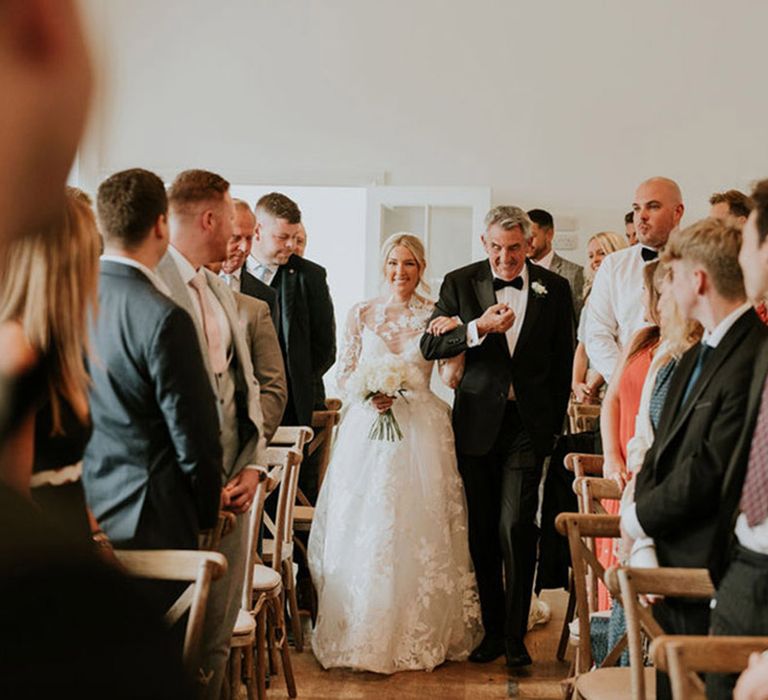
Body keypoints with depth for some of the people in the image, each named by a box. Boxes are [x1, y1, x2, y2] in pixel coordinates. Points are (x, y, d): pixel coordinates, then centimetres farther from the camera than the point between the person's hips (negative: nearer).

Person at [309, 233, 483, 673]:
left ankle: (419, 636, 11)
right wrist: (368, 395, -11)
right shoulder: (361, 315, 8)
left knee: (418, 529, -1)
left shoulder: (435, 315, 5)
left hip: (421, 430, -1)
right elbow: (344, 375, 7)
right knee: (362, 529, 0)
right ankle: (361, 633, 12)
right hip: (368, 427, 1)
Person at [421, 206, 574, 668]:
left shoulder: (555, 288, 4)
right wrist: (478, 328, -20)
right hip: (477, 421, 1)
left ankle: (515, 634, 7)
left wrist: (555, 423, 6)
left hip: (527, 423, -1)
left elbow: (563, 361, 9)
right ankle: (492, 629, 21)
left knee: (516, 526, -8)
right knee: (481, 530, 7)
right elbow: (430, 345, -5)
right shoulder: (460, 284, 2)